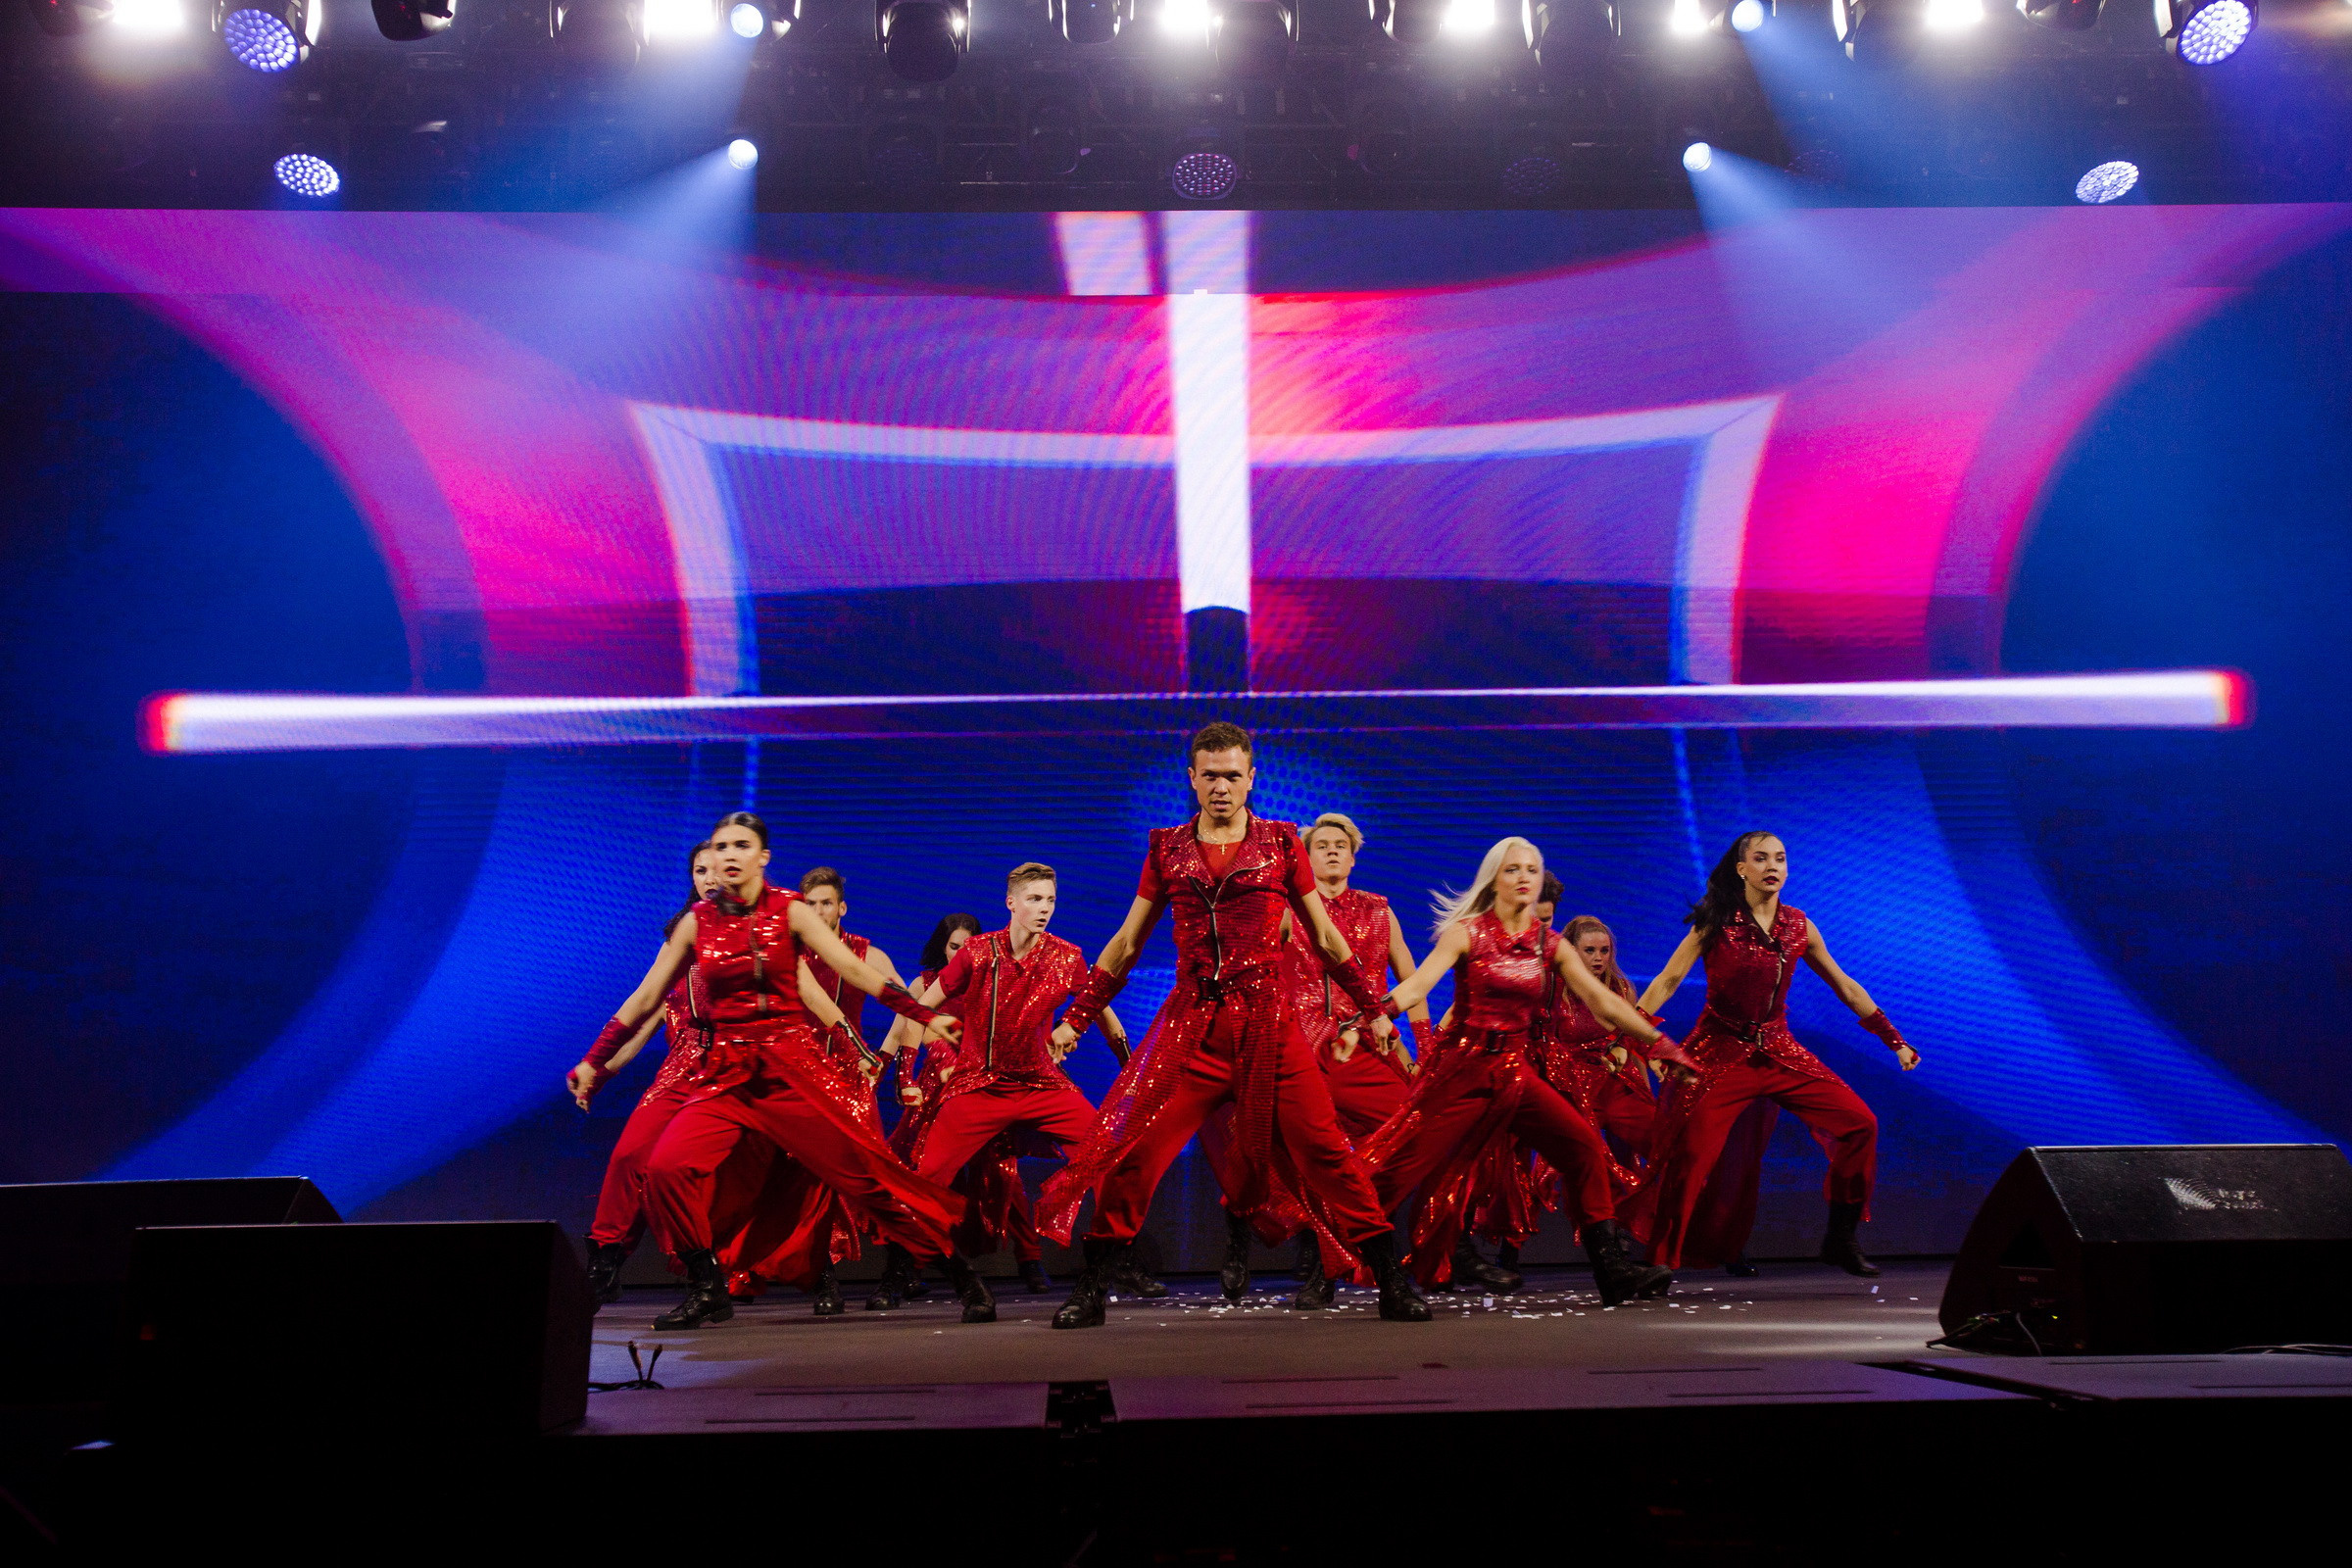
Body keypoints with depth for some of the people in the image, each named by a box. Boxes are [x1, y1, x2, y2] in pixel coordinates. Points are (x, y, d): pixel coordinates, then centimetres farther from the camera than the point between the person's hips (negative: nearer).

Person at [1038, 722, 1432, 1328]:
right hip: (1190, 1022, 2)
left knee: (1323, 1147, -6)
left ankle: (1393, 1284, 4)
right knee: (1129, 1151, -5)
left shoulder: (1281, 843, 7)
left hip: (1268, 1021, -1)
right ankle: (1092, 1291, 8)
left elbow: (1325, 938, 13)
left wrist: (1373, 1009, 13)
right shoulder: (1167, 849, 11)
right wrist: (1075, 1020, 16)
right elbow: (1125, 944, 17)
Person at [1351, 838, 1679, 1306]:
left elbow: (1602, 1000, 5)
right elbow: (1418, 983, -16)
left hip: (1515, 1072, 4)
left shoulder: (1551, 944, 8)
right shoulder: (1468, 932, -3)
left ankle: (1612, 1268, -1)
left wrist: (1657, 1039, -4)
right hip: (1461, 1067, -4)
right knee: (1403, 1164, -6)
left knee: (1584, 1145, -9)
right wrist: (1380, 1011, -35)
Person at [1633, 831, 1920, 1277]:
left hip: (1778, 1051, 4)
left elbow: (1846, 988, 14)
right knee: (1690, 1153, -15)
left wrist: (1895, 1042, 14)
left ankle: (1840, 1239, 9)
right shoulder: (1716, 922, -6)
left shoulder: (1798, 926, 5)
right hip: (1720, 1053, -4)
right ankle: (1660, 1258, 2)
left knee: (1859, 1123, -6)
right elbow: (1667, 981, -11)